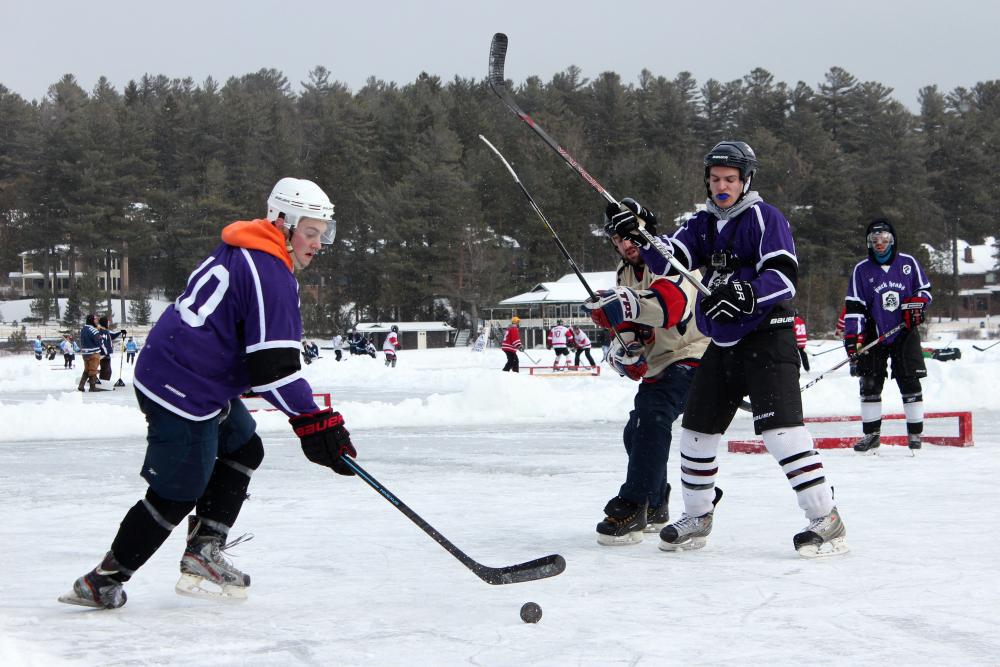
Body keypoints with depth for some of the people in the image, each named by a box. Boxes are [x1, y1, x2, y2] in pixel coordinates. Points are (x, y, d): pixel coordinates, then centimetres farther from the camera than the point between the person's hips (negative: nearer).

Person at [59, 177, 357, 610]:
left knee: (243, 448, 20)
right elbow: (272, 365, -21)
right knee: (178, 494, -3)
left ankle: (203, 553, 18)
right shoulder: (270, 275, -17)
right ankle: (102, 581, 6)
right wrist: (311, 420, -18)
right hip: (183, 391, -10)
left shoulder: (241, 255, 14)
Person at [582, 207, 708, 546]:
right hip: (658, 365, 10)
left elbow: (674, 302, -37)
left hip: (692, 356, -10)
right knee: (636, 433, 15)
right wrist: (623, 351, -16)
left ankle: (632, 509, -32)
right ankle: (656, 508, 35)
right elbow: (624, 327, 8)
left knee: (652, 417, -28)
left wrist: (626, 305, -52)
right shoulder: (626, 274, 12)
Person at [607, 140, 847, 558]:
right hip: (721, 344, 8)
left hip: (766, 339, -7)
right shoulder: (703, 224, 14)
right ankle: (697, 517, 28)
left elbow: (784, 276, -18)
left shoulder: (764, 217, -7)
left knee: (780, 428, -20)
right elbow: (667, 261, 2)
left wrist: (745, 295, -35)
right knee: (697, 430, 11)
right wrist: (638, 234, -16)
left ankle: (826, 520, -18)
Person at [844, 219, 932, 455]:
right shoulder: (861, 270, 2)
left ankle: (915, 433, 6)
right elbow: (854, 306, -2)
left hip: (905, 333, -1)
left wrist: (917, 305, -9)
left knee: (910, 382, -3)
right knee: (870, 384, -2)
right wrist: (852, 338, -12)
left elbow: (924, 290, 13)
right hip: (874, 335, 1)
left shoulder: (908, 263, 2)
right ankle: (871, 435, 7)